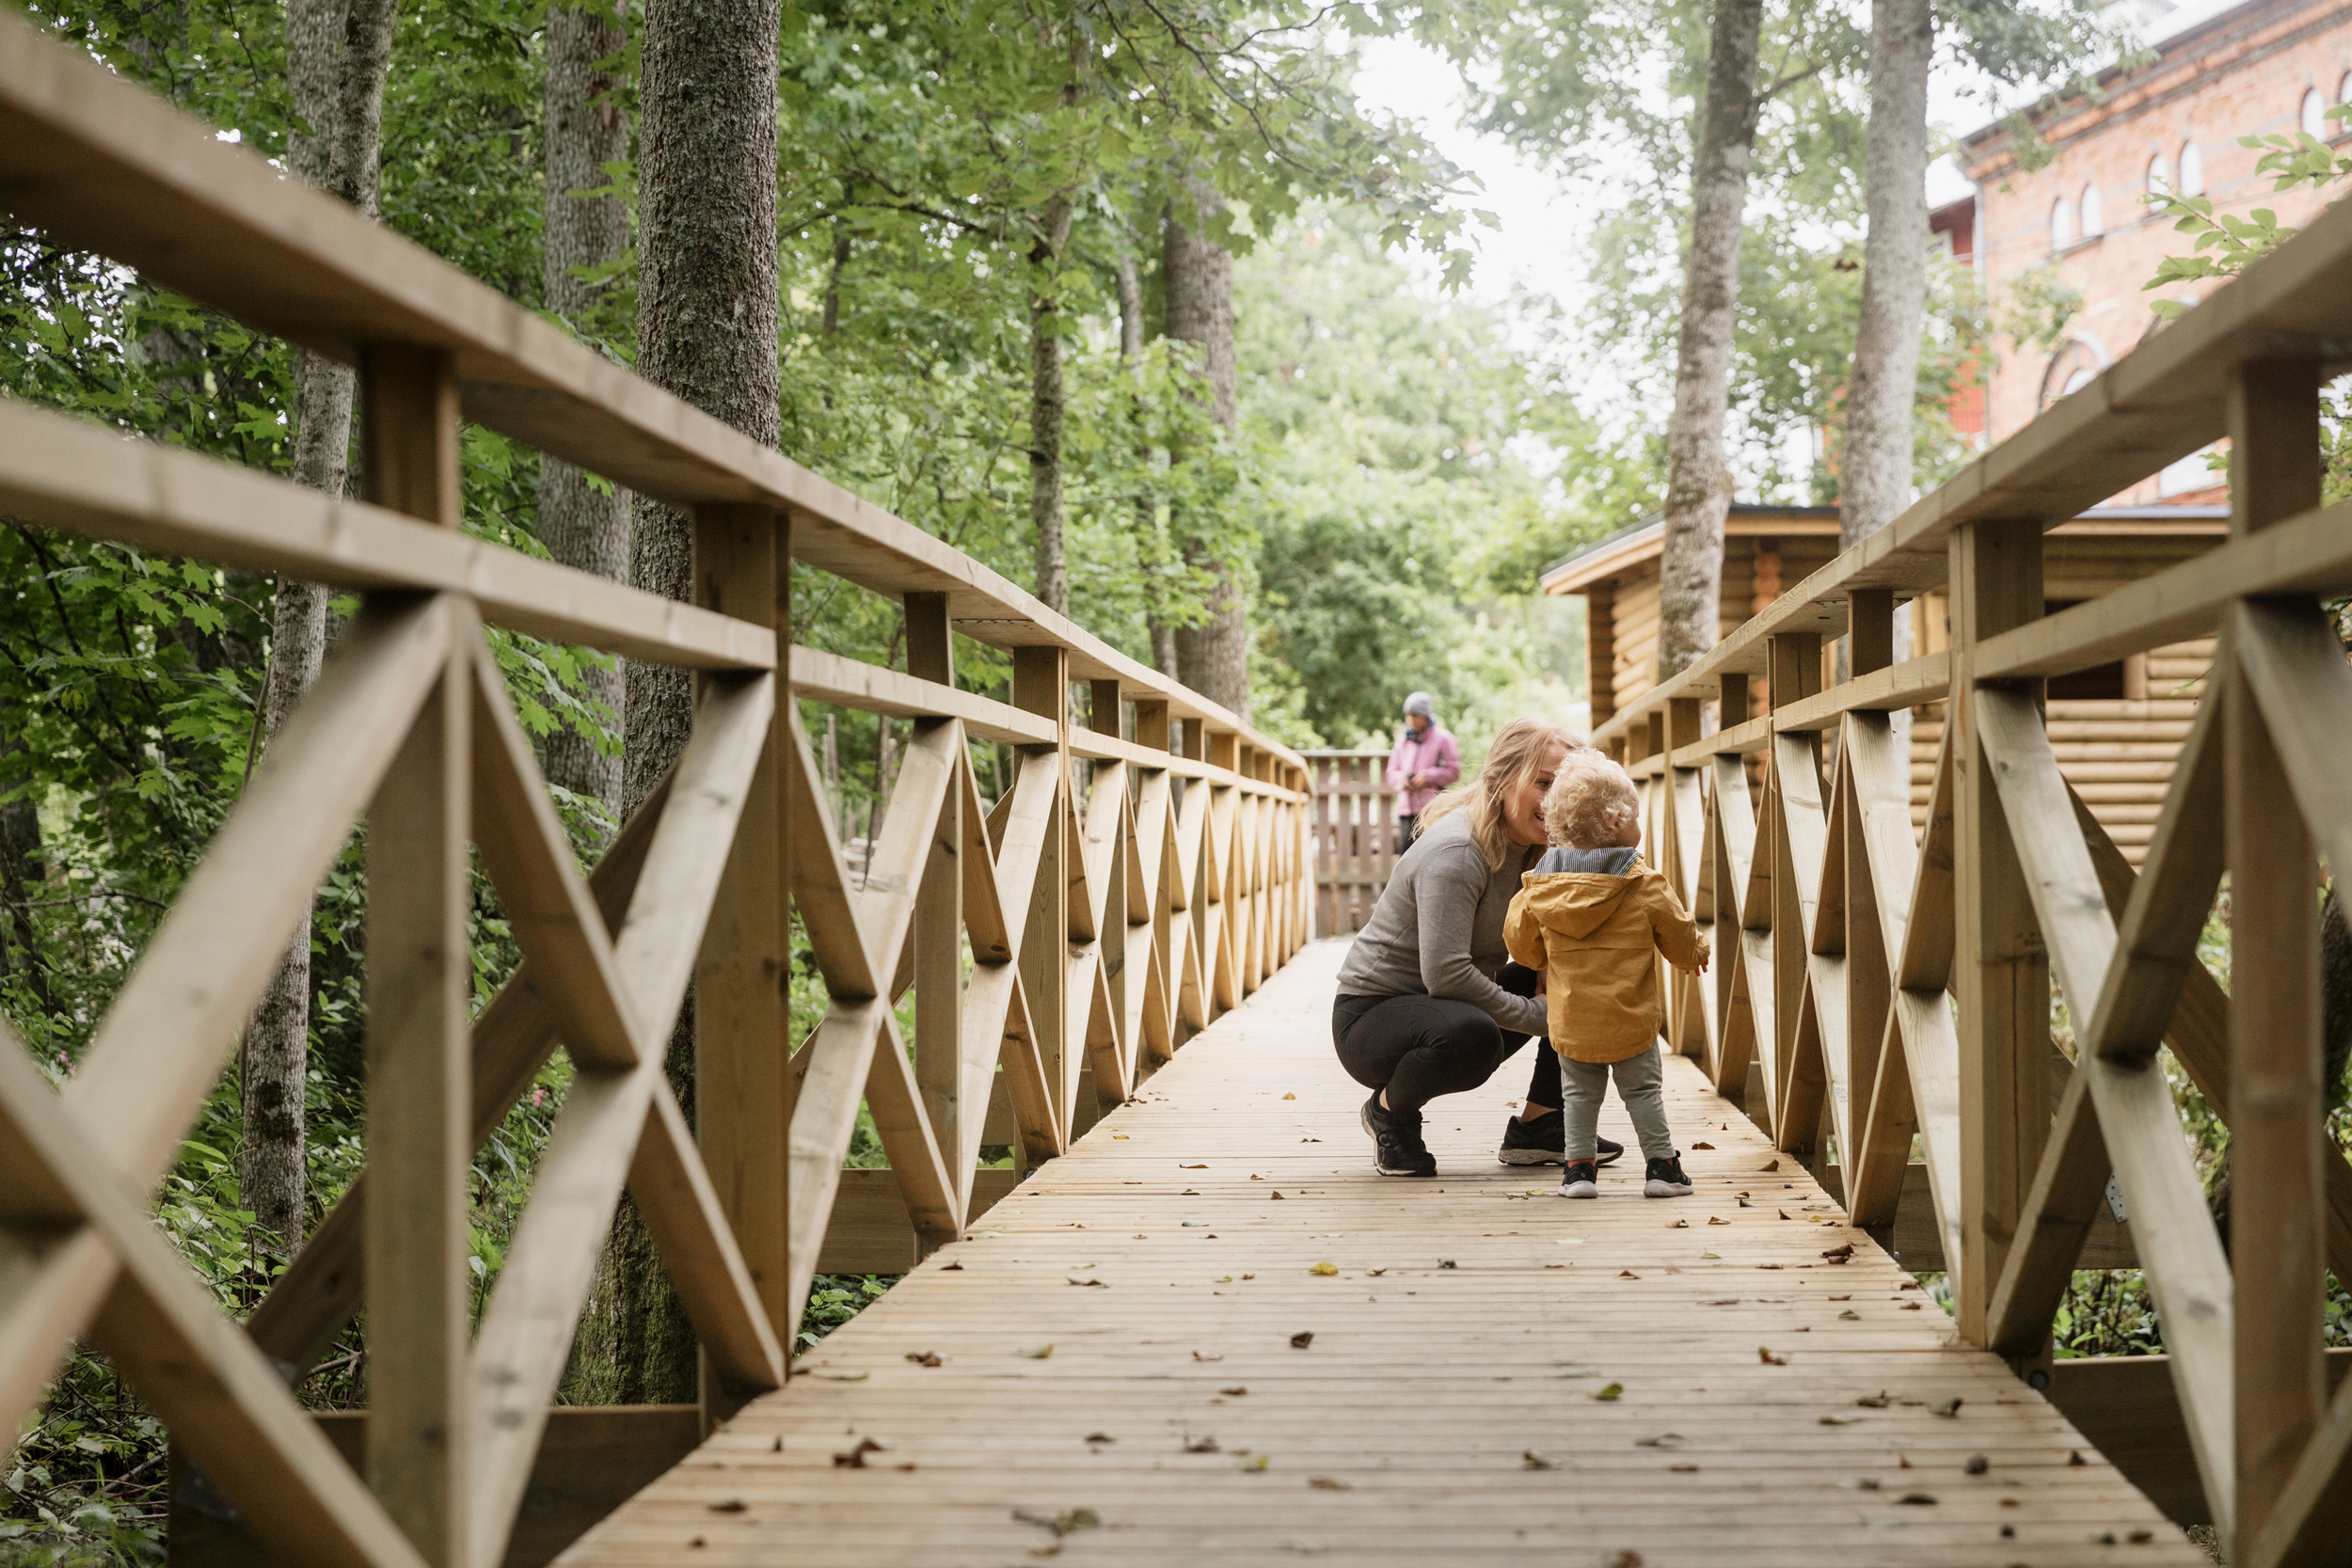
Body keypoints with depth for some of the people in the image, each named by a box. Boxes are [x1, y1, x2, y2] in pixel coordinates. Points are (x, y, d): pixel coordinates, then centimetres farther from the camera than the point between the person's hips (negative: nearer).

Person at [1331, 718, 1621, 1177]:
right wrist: (1539, 1018, -26)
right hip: (1370, 1015, -9)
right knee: (1471, 1033, -40)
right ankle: (1389, 1109, -8)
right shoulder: (1457, 851, -25)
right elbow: (1444, 973, -32)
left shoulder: (1529, 851, 5)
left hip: (1450, 1005, 9)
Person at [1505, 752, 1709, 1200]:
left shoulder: (1540, 886, -2)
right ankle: (1661, 1166, 11)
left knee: (1580, 1093, 13)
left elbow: (1520, 942, 7)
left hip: (1571, 1021, 2)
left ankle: (1579, 1167, 10)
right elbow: (1680, 936, -1)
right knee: (1643, 1089, 10)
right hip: (1631, 1019, -2)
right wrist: (1695, 954, 23)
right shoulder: (1644, 885, -10)